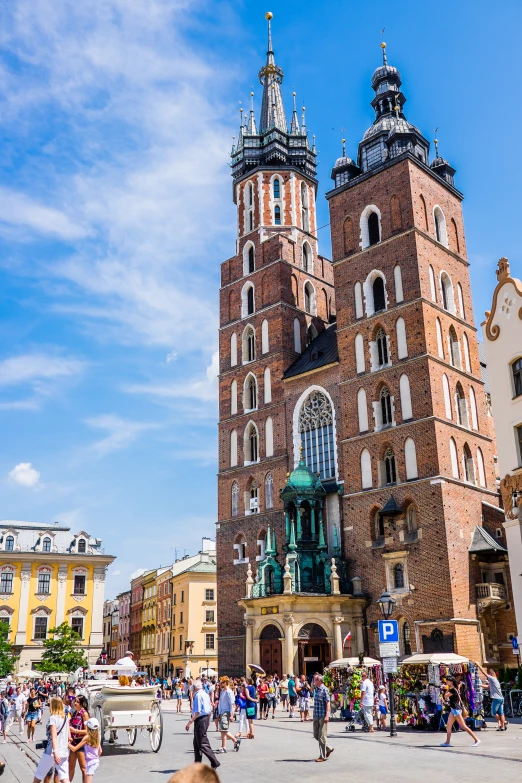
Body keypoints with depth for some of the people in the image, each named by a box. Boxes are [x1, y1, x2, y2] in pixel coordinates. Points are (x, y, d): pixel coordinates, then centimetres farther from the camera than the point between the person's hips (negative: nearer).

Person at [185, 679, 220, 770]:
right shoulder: (205, 694, 13)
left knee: (202, 744, -5)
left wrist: (190, 722, -23)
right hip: (206, 717, 10)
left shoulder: (198, 695, -16)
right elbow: (210, 709, 18)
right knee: (197, 743, 17)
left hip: (200, 719, -10)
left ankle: (215, 763, -6)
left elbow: (197, 712, -22)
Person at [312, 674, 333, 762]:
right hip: (316, 716, 9)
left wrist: (327, 715, -21)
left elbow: (328, 703, -16)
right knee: (316, 735, 12)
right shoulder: (316, 689, 12)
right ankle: (329, 748, 27)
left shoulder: (324, 690, -13)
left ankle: (322, 756, 8)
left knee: (322, 736, -2)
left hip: (323, 716, -8)